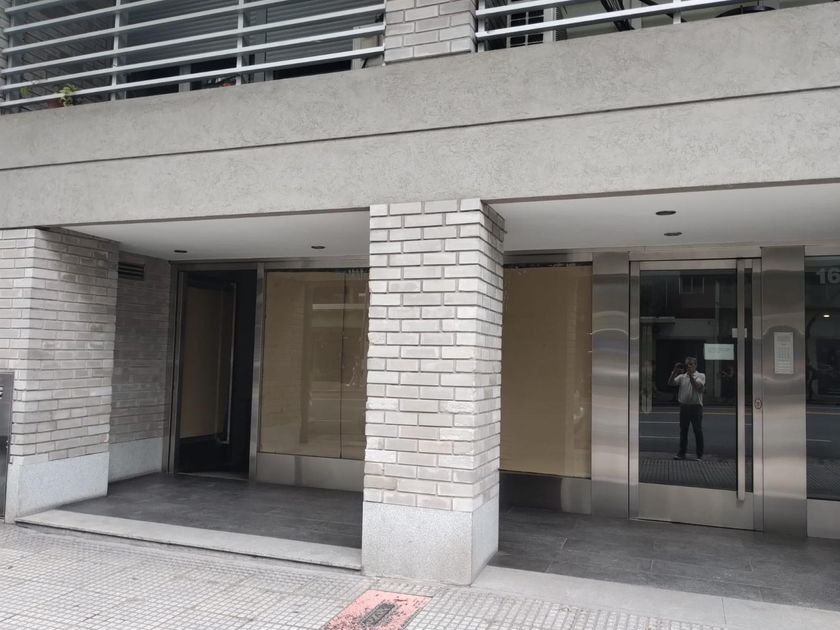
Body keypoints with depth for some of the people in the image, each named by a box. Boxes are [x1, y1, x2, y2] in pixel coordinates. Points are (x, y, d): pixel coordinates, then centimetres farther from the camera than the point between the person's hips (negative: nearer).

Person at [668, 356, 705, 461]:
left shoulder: (701, 375, 1)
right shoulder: (682, 376, 9)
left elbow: (697, 386, -16)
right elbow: (670, 383, -2)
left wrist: (690, 375, -19)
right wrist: (674, 371, -11)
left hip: (696, 406, -3)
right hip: (684, 406, 3)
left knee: (698, 431, 0)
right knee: (683, 431, 8)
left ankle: (700, 455, 7)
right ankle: (681, 453, 15)